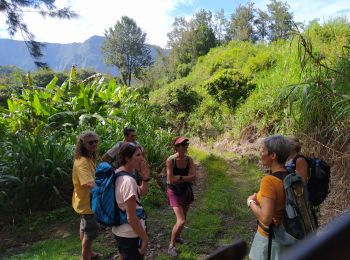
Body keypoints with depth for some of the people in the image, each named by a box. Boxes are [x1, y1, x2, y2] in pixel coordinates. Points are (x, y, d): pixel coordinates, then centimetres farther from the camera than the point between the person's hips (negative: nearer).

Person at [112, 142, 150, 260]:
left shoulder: (117, 174, 0)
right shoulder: (128, 181, -28)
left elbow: (142, 193, 11)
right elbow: (131, 218, -26)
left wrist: (145, 177, -6)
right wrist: (144, 237, -14)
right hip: (131, 235, -8)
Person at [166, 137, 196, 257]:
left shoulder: (189, 159, -8)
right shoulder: (170, 160, -21)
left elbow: (193, 177, -14)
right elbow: (170, 180, -24)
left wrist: (179, 177, -23)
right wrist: (185, 177, -17)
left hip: (186, 191, 5)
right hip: (175, 192, -5)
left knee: (183, 218, 20)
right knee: (181, 221, -10)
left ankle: (176, 237, 47)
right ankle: (171, 245, 13)